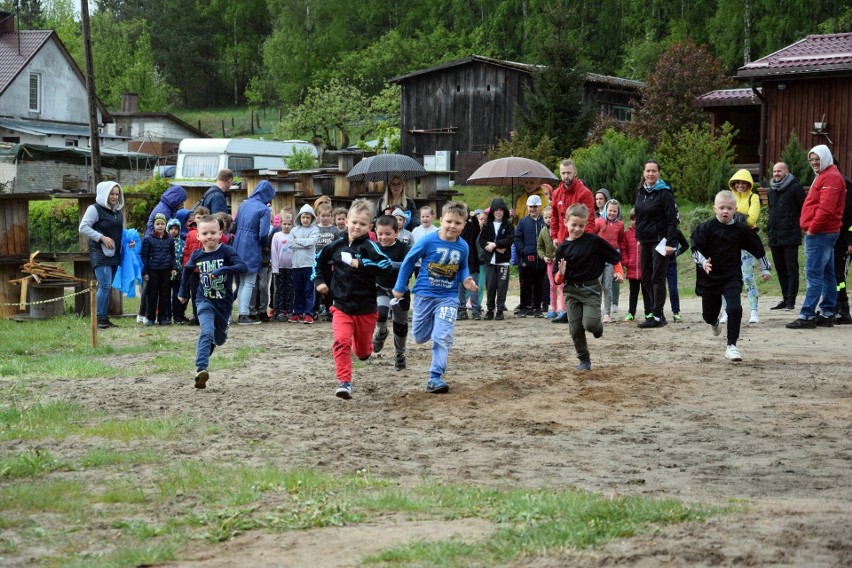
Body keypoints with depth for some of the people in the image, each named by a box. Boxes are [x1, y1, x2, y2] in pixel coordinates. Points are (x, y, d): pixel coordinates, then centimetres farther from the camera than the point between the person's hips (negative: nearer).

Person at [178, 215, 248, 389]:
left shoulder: (226, 251, -14)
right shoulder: (197, 255, -4)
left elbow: (243, 267, -28)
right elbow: (187, 270, 17)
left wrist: (221, 270, -38)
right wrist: (183, 292, 21)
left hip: (224, 302, 0)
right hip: (205, 301, 0)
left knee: (219, 338, 18)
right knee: (206, 332, -23)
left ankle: (210, 344, 55)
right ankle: (201, 370, -31)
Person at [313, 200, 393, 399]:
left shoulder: (369, 246, -12)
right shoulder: (338, 245, 2)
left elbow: (385, 264, -30)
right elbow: (320, 259, 23)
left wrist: (361, 264, -32)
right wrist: (319, 280, 14)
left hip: (365, 307, -2)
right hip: (341, 306, 2)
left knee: (362, 351, 15)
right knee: (341, 342, -20)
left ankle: (365, 350, 51)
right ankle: (344, 382, -17)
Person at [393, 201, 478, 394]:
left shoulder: (463, 247, -7)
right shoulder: (428, 241, -15)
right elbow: (408, 261, -3)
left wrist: (466, 279, -9)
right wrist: (399, 287, 1)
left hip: (448, 297, 0)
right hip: (424, 295, 0)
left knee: (443, 338, -14)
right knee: (419, 337, 13)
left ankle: (435, 378, -7)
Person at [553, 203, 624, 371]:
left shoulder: (594, 241, -8)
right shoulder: (563, 248, 0)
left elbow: (615, 256, 4)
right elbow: (558, 280, 2)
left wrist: (618, 271, -6)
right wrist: (561, 275, -19)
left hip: (591, 289, -3)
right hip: (571, 290, 3)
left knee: (590, 323, -18)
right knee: (575, 329, 2)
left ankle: (598, 326, 19)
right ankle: (584, 360, 18)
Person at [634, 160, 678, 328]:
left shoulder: (664, 193, -9)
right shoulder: (641, 192, 12)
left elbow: (672, 219, -12)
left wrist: (670, 243, -19)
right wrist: (638, 237, 16)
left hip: (659, 241, -7)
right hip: (644, 242, 7)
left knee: (657, 278, -6)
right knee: (646, 279, 7)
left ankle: (657, 316, -4)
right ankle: (649, 313, 12)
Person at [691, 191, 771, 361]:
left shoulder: (741, 229, -2)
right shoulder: (706, 228, -7)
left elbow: (758, 248, 11)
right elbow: (695, 249, -10)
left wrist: (765, 268, 16)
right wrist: (703, 263, -29)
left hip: (732, 277, 0)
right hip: (709, 277, 0)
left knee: (734, 309, -20)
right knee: (709, 313, 12)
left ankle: (731, 345, -11)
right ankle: (714, 322, 52)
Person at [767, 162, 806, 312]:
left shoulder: (795, 187, -6)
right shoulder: (771, 190, 17)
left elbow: (804, 209, -7)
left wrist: (800, 225, -9)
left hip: (790, 236, -7)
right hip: (774, 237, 7)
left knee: (791, 268, -6)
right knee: (780, 269, 10)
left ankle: (791, 301, -7)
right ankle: (785, 299, 17)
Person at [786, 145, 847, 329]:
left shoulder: (831, 178, -14)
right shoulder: (824, 176, 21)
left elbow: (826, 208, -23)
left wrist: (812, 229, -17)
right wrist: (810, 229, 16)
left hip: (820, 235, -11)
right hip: (823, 233, 11)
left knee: (814, 274, -12)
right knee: (827, 274, 13)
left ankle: (807, 316, -13)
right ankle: (828, 314, 17)